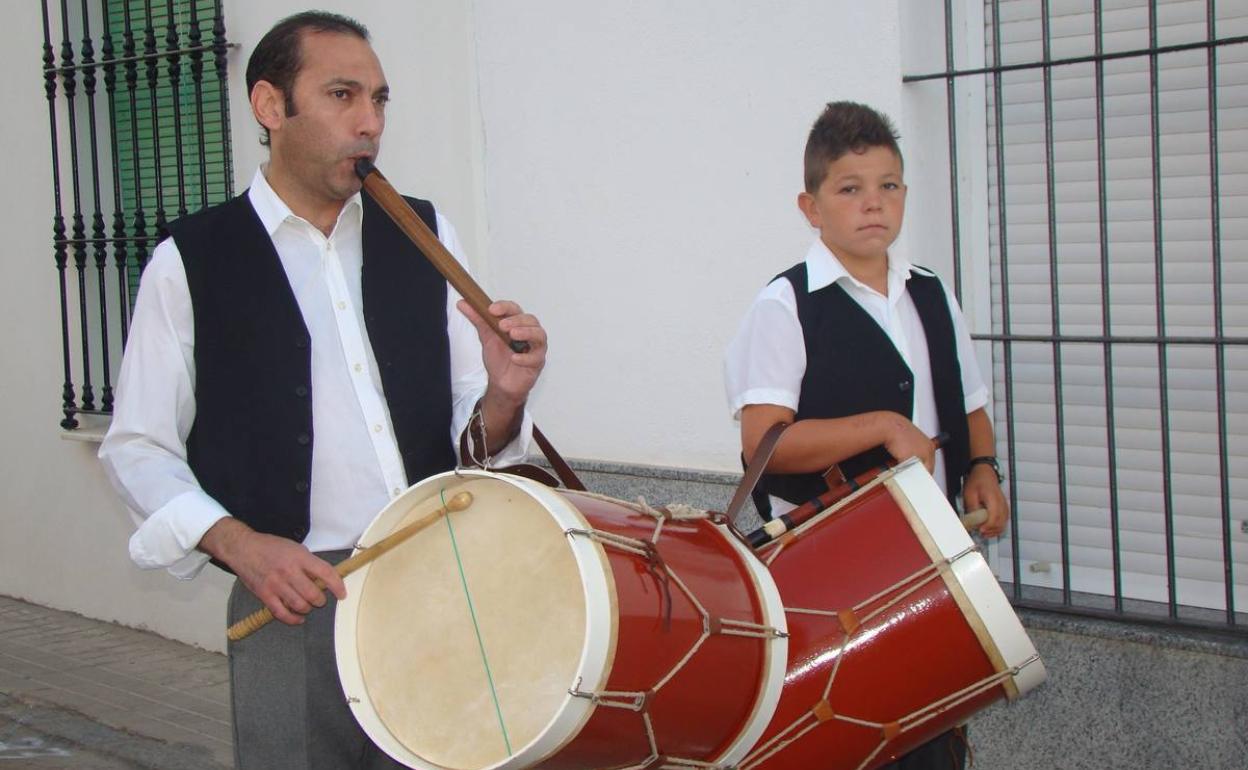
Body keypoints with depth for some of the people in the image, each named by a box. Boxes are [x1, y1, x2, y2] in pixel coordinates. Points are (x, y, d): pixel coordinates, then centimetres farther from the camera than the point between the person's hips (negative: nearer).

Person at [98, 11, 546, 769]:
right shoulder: (191, 260, -1)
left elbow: (467, 424, 10)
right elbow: (138, 450, 2)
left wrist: (502, 399, -13)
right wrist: (238, 543, -14)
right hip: (297, 605, -3)